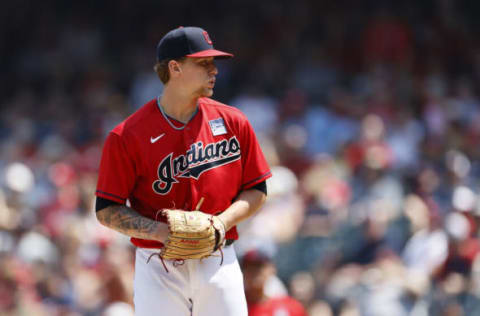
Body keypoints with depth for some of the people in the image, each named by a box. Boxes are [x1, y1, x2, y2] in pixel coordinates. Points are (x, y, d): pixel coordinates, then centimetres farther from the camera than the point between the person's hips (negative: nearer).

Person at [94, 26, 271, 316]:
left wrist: (223, 222, -9)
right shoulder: (127, 136, -5)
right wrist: (160, 231, -19)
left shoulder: (233, 122, 5)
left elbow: (257, 191, 11)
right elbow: (107, 210, -3)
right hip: (159, 269, -2)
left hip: (219, 265, 3)